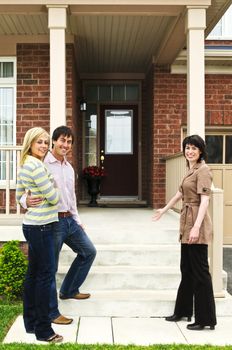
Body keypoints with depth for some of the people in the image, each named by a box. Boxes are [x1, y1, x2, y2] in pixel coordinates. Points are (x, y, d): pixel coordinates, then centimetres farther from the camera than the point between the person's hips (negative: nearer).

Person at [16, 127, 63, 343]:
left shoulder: (24, 165, 12)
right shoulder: (36, 166, -18)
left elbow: (19, 196, 20)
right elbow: (54, 198, -14)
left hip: (32, 225, 10)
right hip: (40, 227, -10)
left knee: (33, 273, 15)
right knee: (46, 275, -4)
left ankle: (30, 322, 26)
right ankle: (43, 330, 5)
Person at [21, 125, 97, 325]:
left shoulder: (69, 168, 13)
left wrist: (77, 220, 22)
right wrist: (27, 201, -35)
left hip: (69, 220, 9)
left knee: (89, 251, 19)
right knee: (50, 268, 1)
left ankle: (69, 290, 34)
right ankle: (52, 313, 14)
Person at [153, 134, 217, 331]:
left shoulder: (203, 170, -12)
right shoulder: (191, 170, 16)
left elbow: (204, 200, -22)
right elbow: (181, 193, 29)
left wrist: (196, 226, -30)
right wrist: (164, 210, 40)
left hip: (197, 223, -10)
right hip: (187, 222, 10)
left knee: (199, 270, -4)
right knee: (186, 269, 17)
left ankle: (206, 318, 6)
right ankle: (184, 310, 31)